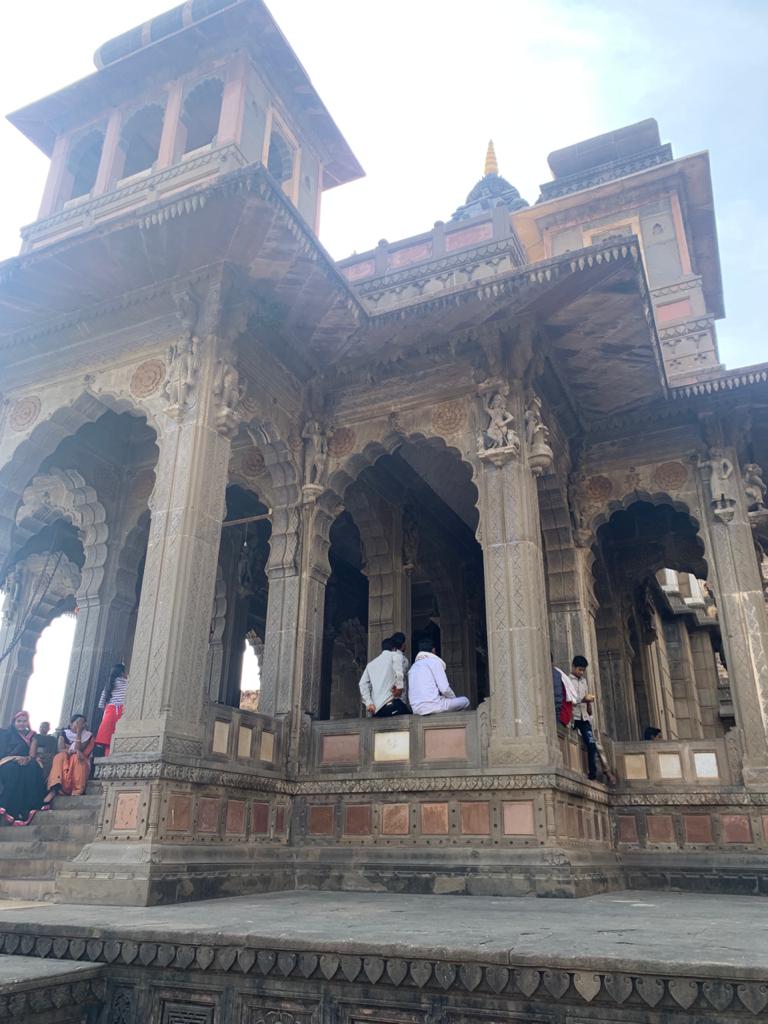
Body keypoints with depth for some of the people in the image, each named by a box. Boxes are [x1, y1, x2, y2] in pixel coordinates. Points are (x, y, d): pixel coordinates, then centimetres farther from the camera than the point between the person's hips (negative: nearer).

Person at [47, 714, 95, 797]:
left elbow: (78, 749, -11)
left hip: (78, 762, -1)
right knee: (60, 756, -30)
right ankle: (55, 788, -46)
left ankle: (78, 790, -42)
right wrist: (71, 751, -24)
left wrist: (79, 732, -13)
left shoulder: (87, 735, 2)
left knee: (76, 757, -34)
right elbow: (60, 749, -5)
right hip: (64, 762, 2)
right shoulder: (64, 733, 9)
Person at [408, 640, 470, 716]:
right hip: (433, 706, -7)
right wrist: (454, 697, 12)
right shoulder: (435, 662, -1)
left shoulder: (413, 666, 18)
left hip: (416, 709, 7)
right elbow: (444, 689, -9)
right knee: (464, 701, 13)